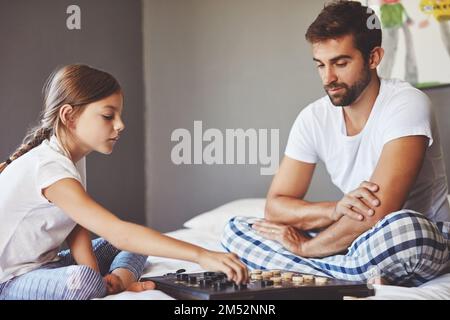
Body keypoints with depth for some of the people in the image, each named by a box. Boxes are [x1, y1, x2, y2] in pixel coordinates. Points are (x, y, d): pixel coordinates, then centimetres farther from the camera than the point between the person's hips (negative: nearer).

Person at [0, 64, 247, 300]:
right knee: (84, 279, -39)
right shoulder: (49, 167, -28)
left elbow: (77, 230, -2)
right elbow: (118, 233, -37)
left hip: (43, 263, 10)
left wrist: (102, 279, -19)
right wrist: (201, 255, -41)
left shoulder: (73, 158, 4)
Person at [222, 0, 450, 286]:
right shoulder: (313, 118, 0)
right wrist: (335, 210, -22)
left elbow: (379, 212, -26)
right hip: (356, 240, 7)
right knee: (236, 229, -8)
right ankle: (367, 278, -19)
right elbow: (275, 206, -2)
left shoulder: (407, 105, -17)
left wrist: (305, 246, -14)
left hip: (423, 240, -7)